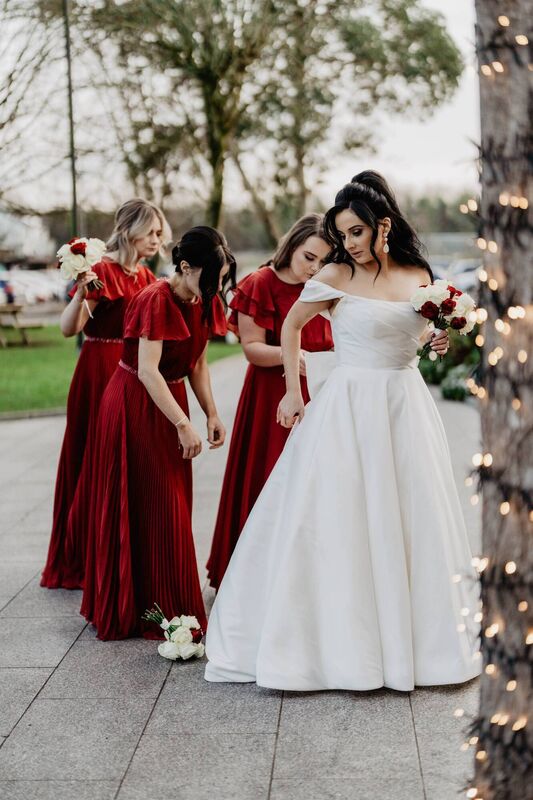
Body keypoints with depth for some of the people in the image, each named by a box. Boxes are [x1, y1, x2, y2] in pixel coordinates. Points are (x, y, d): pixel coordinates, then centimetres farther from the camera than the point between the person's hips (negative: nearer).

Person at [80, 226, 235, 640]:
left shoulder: (204, 302, 2)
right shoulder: (156, 300, -22)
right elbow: (147, 370, -27)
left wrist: (211, 413, -1)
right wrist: (183, 425, -29)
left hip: (170, 400, 8)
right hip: (136, 405, -8)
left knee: (172, 508, 12)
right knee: (140, 508, -2)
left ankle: (171, 604, 23)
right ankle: (142, 609, 8)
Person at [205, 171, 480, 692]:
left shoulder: (419, 276, 6)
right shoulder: (336, 277, -5)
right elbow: (291, 326, 6)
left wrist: (443, 342, -3)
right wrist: (293, 392, 3)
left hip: (407, 408, 4)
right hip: (349, 409, -4)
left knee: (412, 523, 10)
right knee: (340, 523, -2)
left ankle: (413, 638, 25)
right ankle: (338, 639, 10)